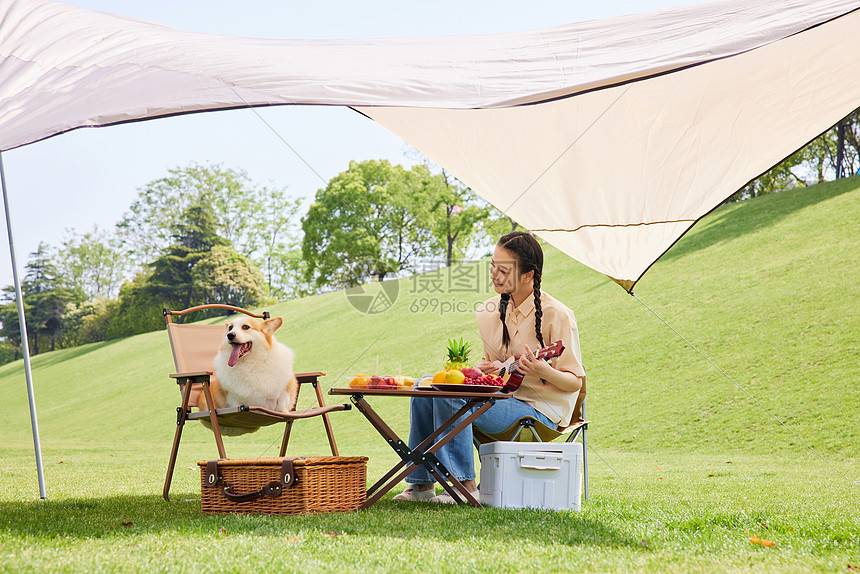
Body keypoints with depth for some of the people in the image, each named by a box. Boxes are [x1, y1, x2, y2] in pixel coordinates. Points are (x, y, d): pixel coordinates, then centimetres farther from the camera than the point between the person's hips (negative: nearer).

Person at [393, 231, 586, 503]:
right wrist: (484, 367, -4)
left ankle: (465, 485, -17)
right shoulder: (492, 310, 5)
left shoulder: (556, 315, -14)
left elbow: (575, 382, -10)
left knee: (449, 396, -26)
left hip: (539, 409, -8)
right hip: (502, 395, 8)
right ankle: (421, 483, -4)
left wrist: (544, 371, -31)